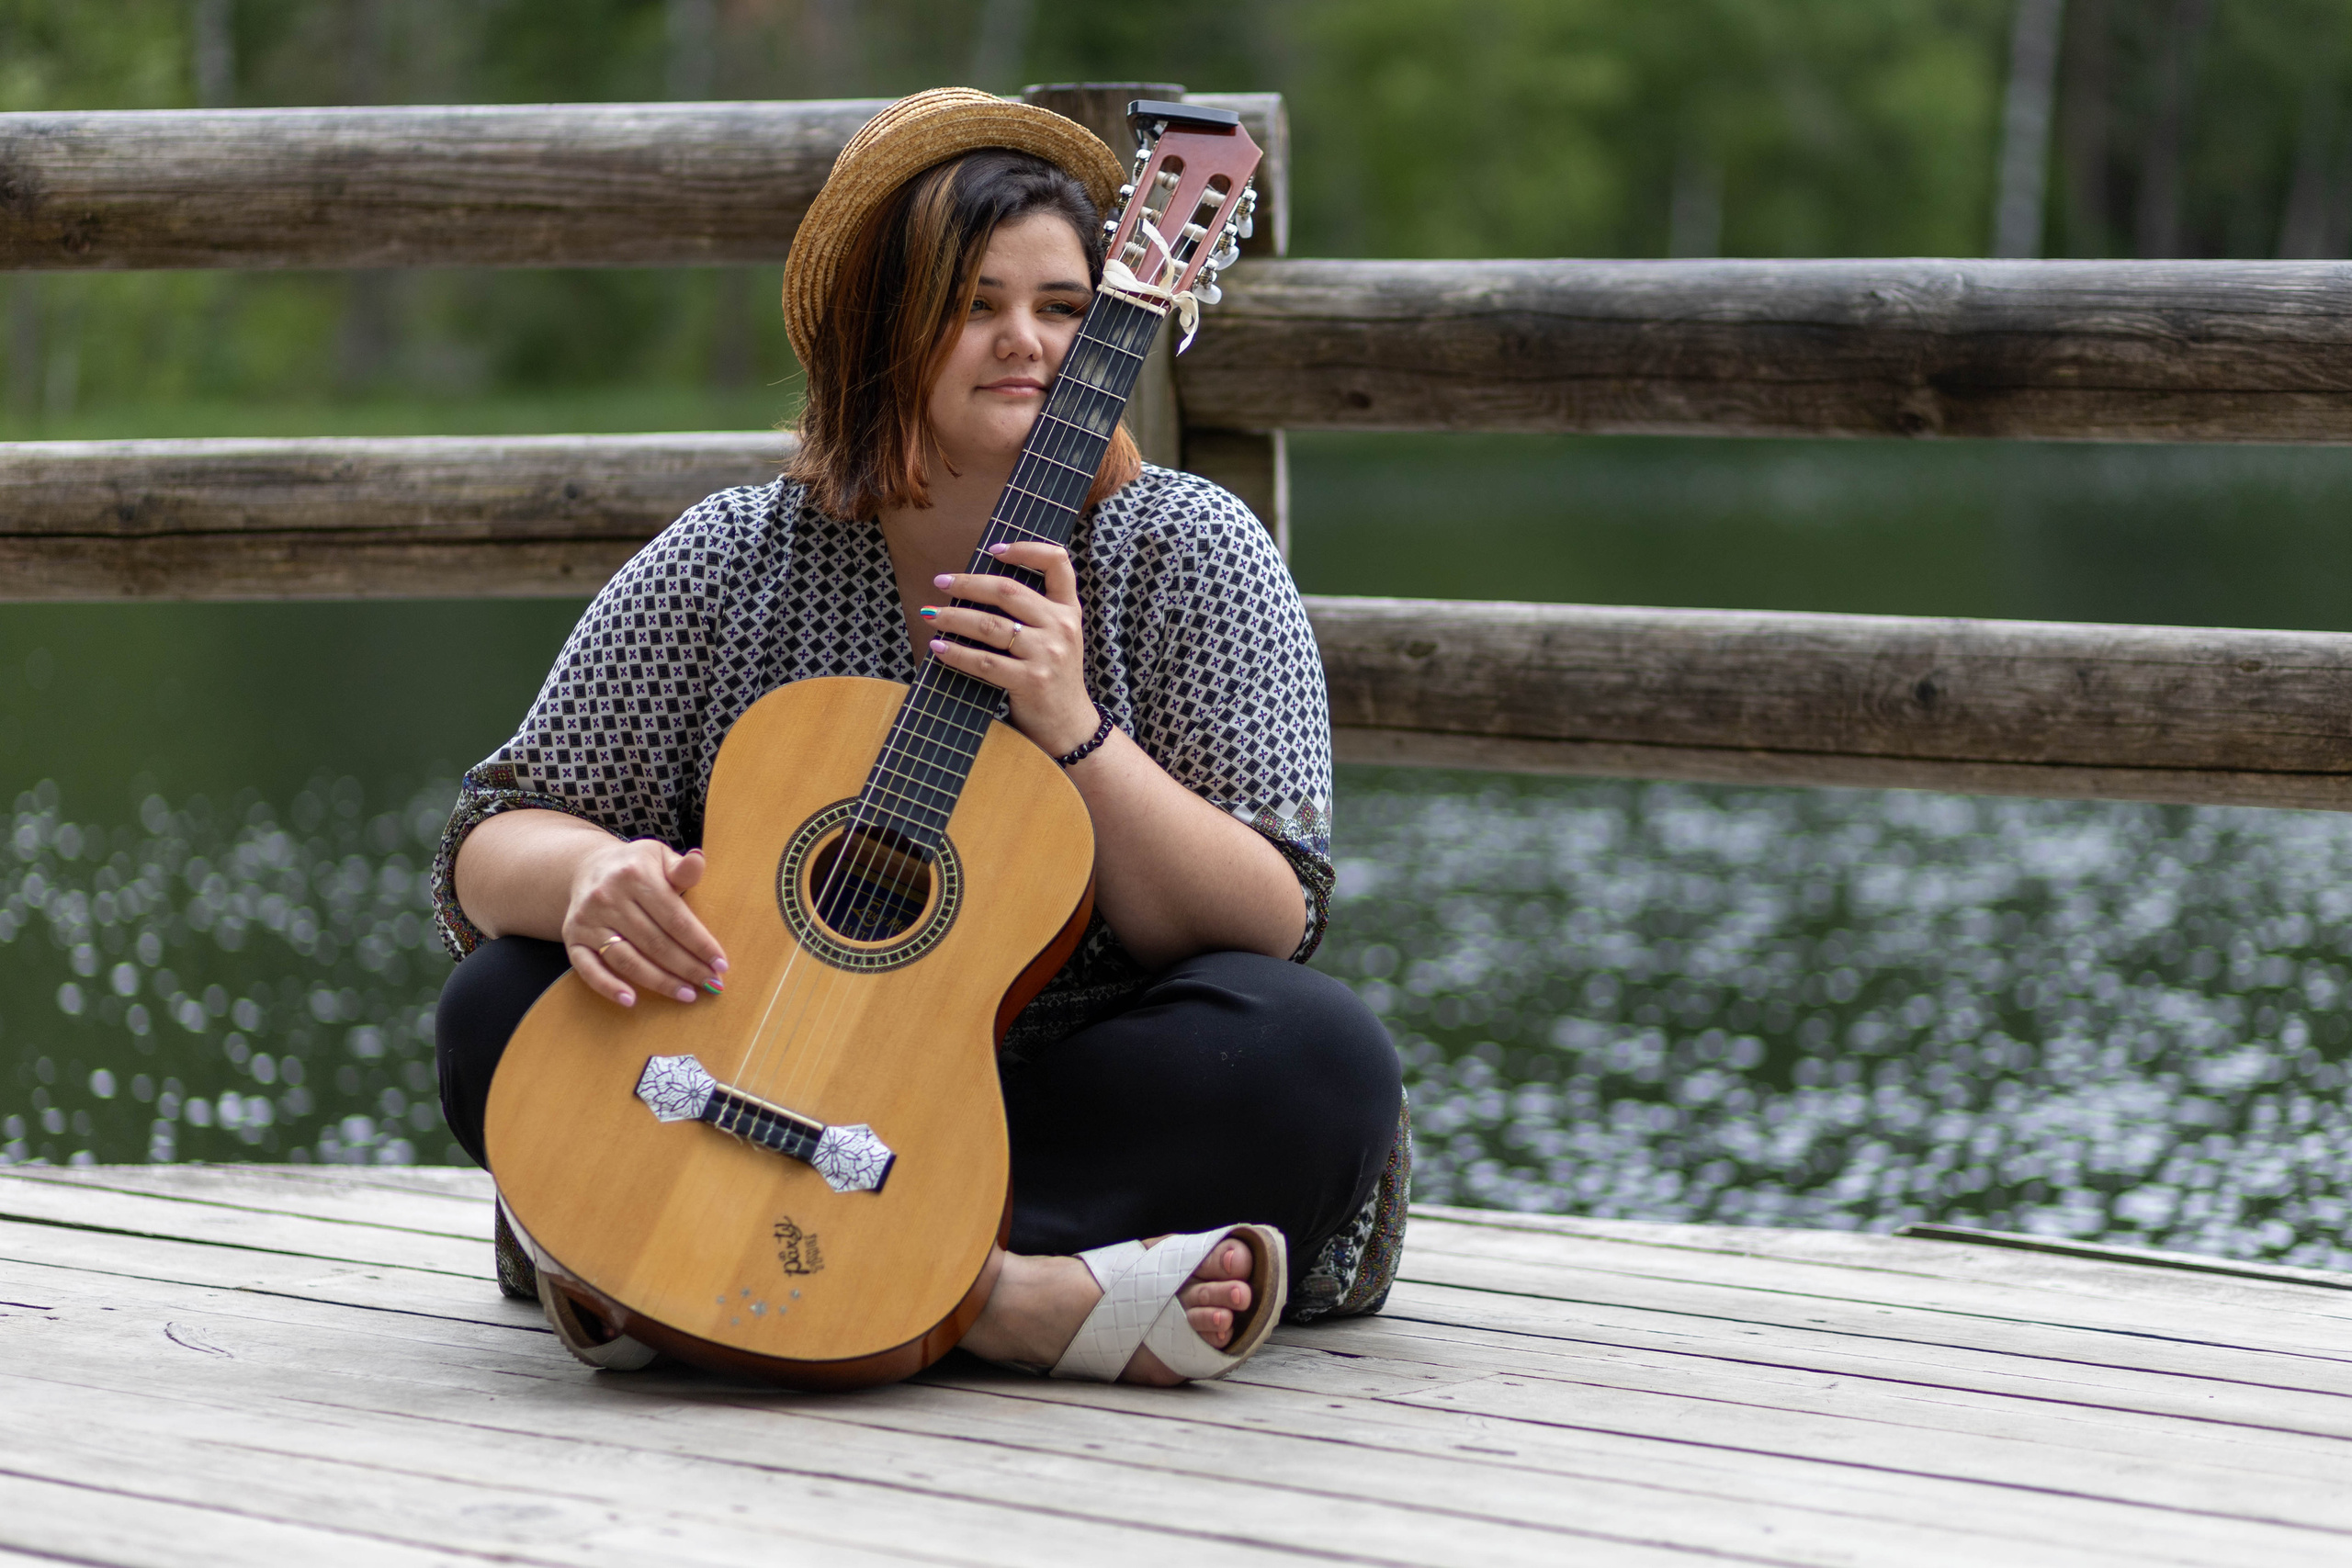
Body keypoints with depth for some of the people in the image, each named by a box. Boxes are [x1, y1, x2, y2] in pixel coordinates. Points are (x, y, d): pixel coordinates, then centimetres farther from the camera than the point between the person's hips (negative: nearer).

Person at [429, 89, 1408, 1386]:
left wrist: (1075, 731, -24)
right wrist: (592, 876, -24)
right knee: (499, 1006, -23)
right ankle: (1022, 1292, -35)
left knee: (1319, 1056, -30)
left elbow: (1269, 933, -9)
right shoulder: (734, 564, 2)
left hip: (1081, 1108, -2)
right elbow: (493, 847, 1)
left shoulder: (1187, 557, -2)